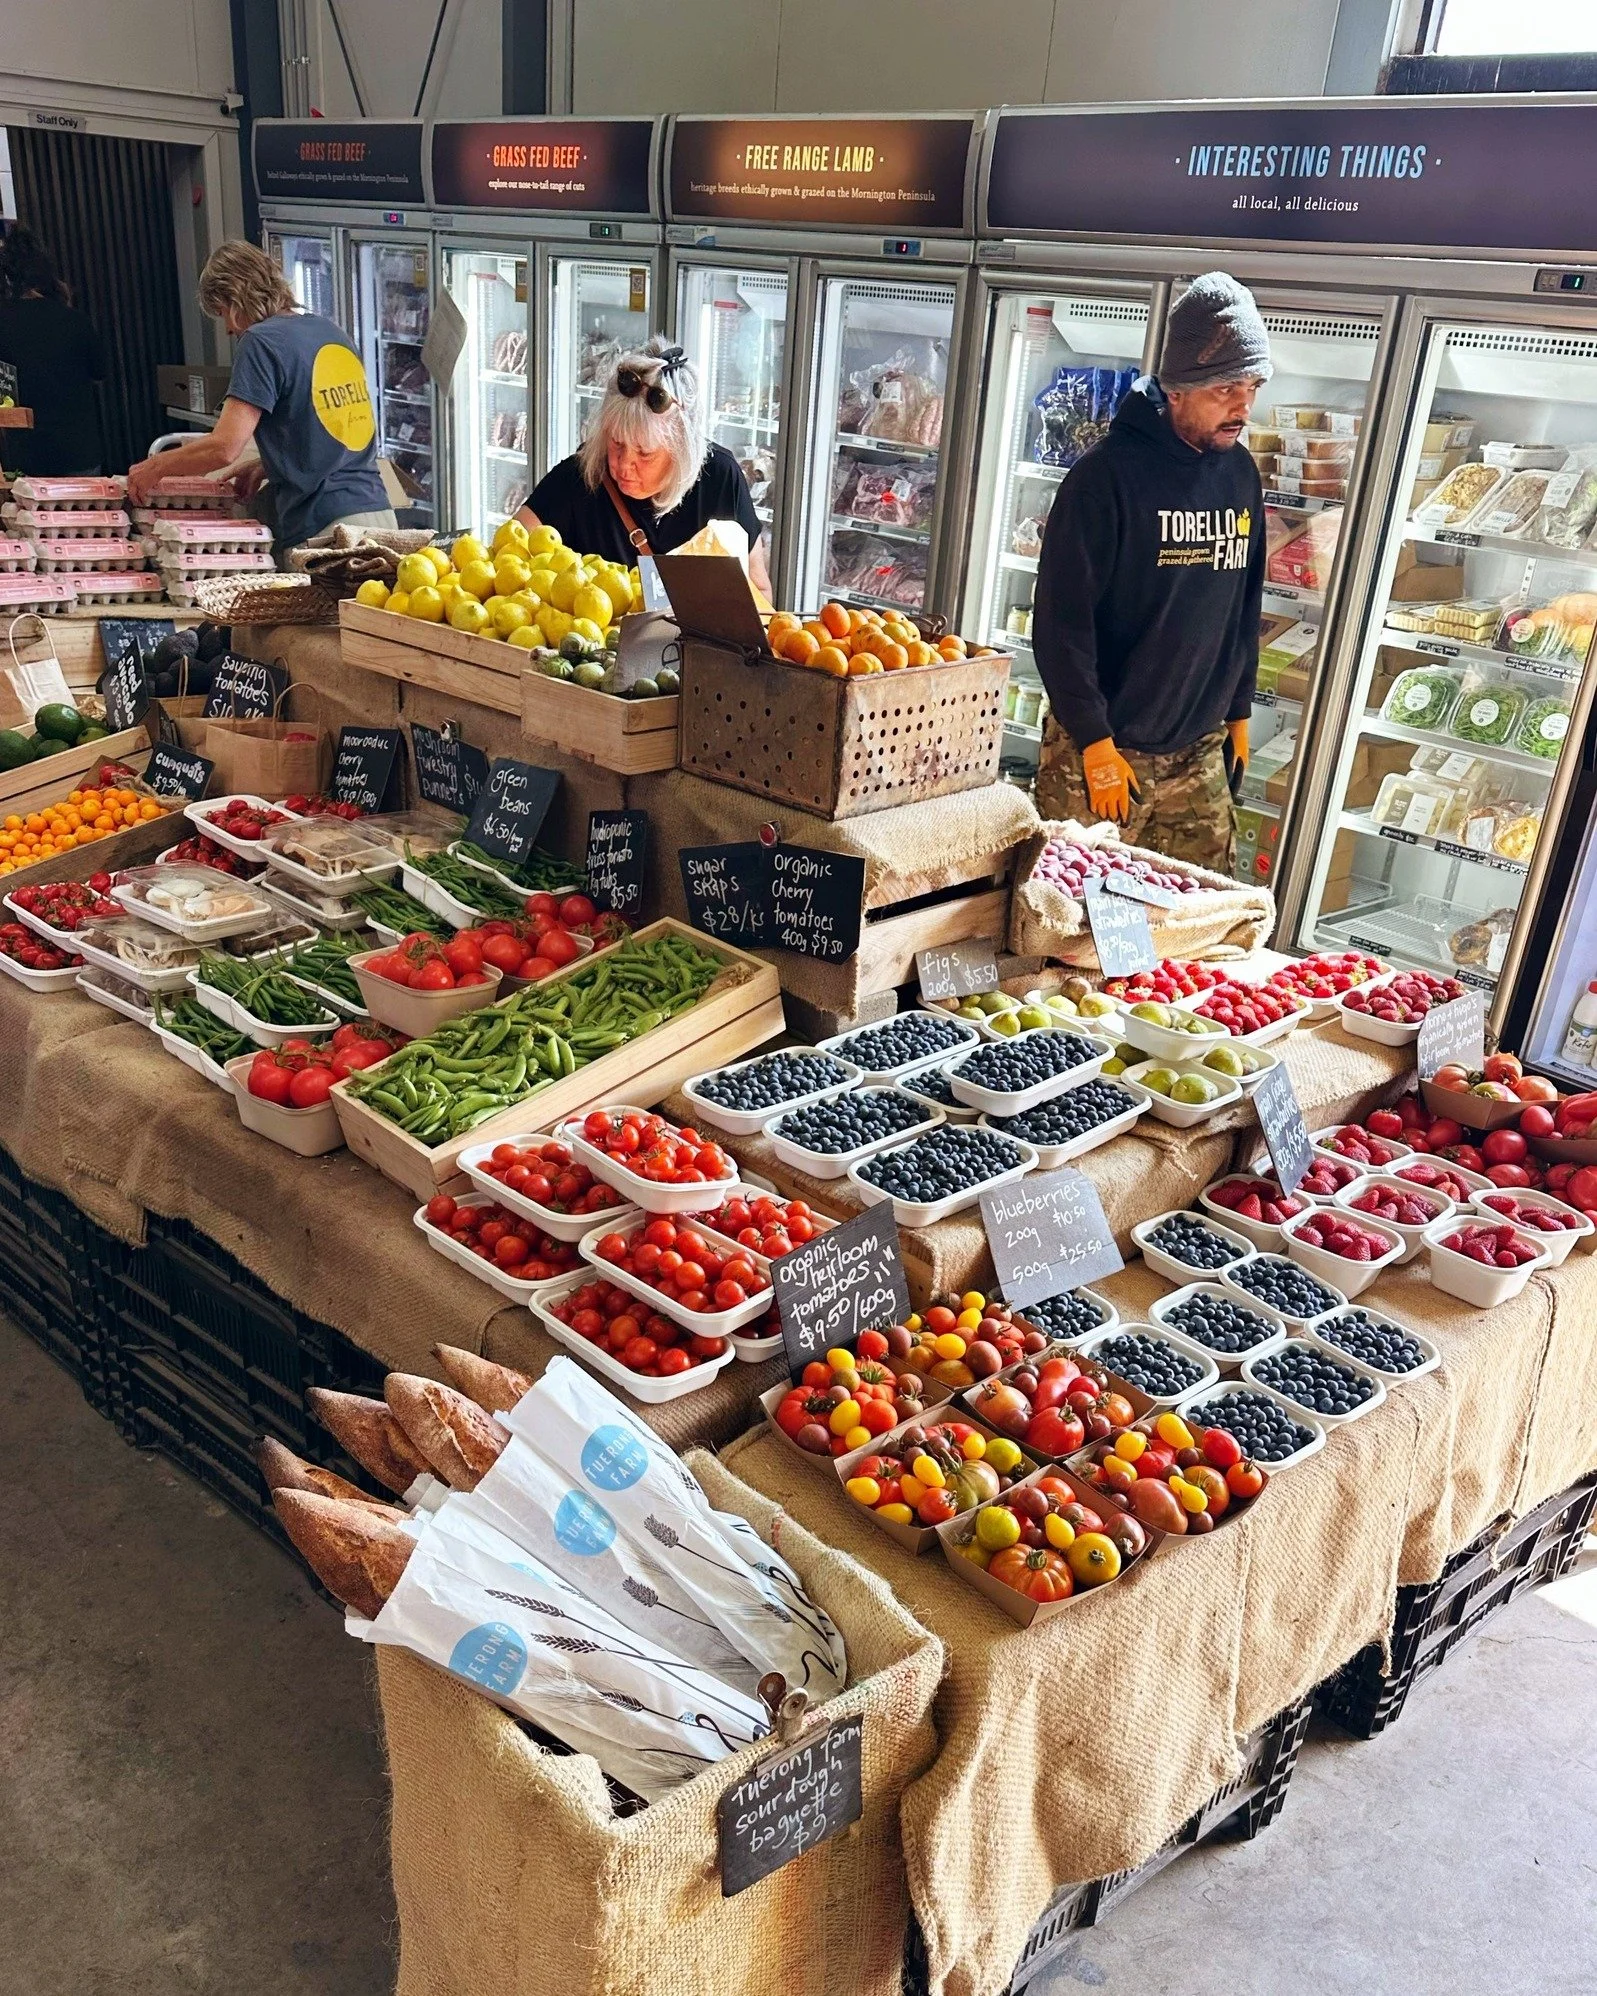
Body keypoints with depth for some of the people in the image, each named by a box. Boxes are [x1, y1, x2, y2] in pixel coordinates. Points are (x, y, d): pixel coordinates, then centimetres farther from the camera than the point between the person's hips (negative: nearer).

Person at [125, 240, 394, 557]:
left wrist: (153, 467, 3)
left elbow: (225, 447, -12)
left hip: (322, 530, -7)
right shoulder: (330, 331, 17)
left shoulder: (262, 341, -6)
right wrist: (267, 467, 23)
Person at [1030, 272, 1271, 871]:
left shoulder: (1242, 474, 8)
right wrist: (1095, 742, -16)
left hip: (1200, 754, 6)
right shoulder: (1109, 472, -13)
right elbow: (1062, 617, -15)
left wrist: (1239, 711, 18)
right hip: (1099, 748, -6)